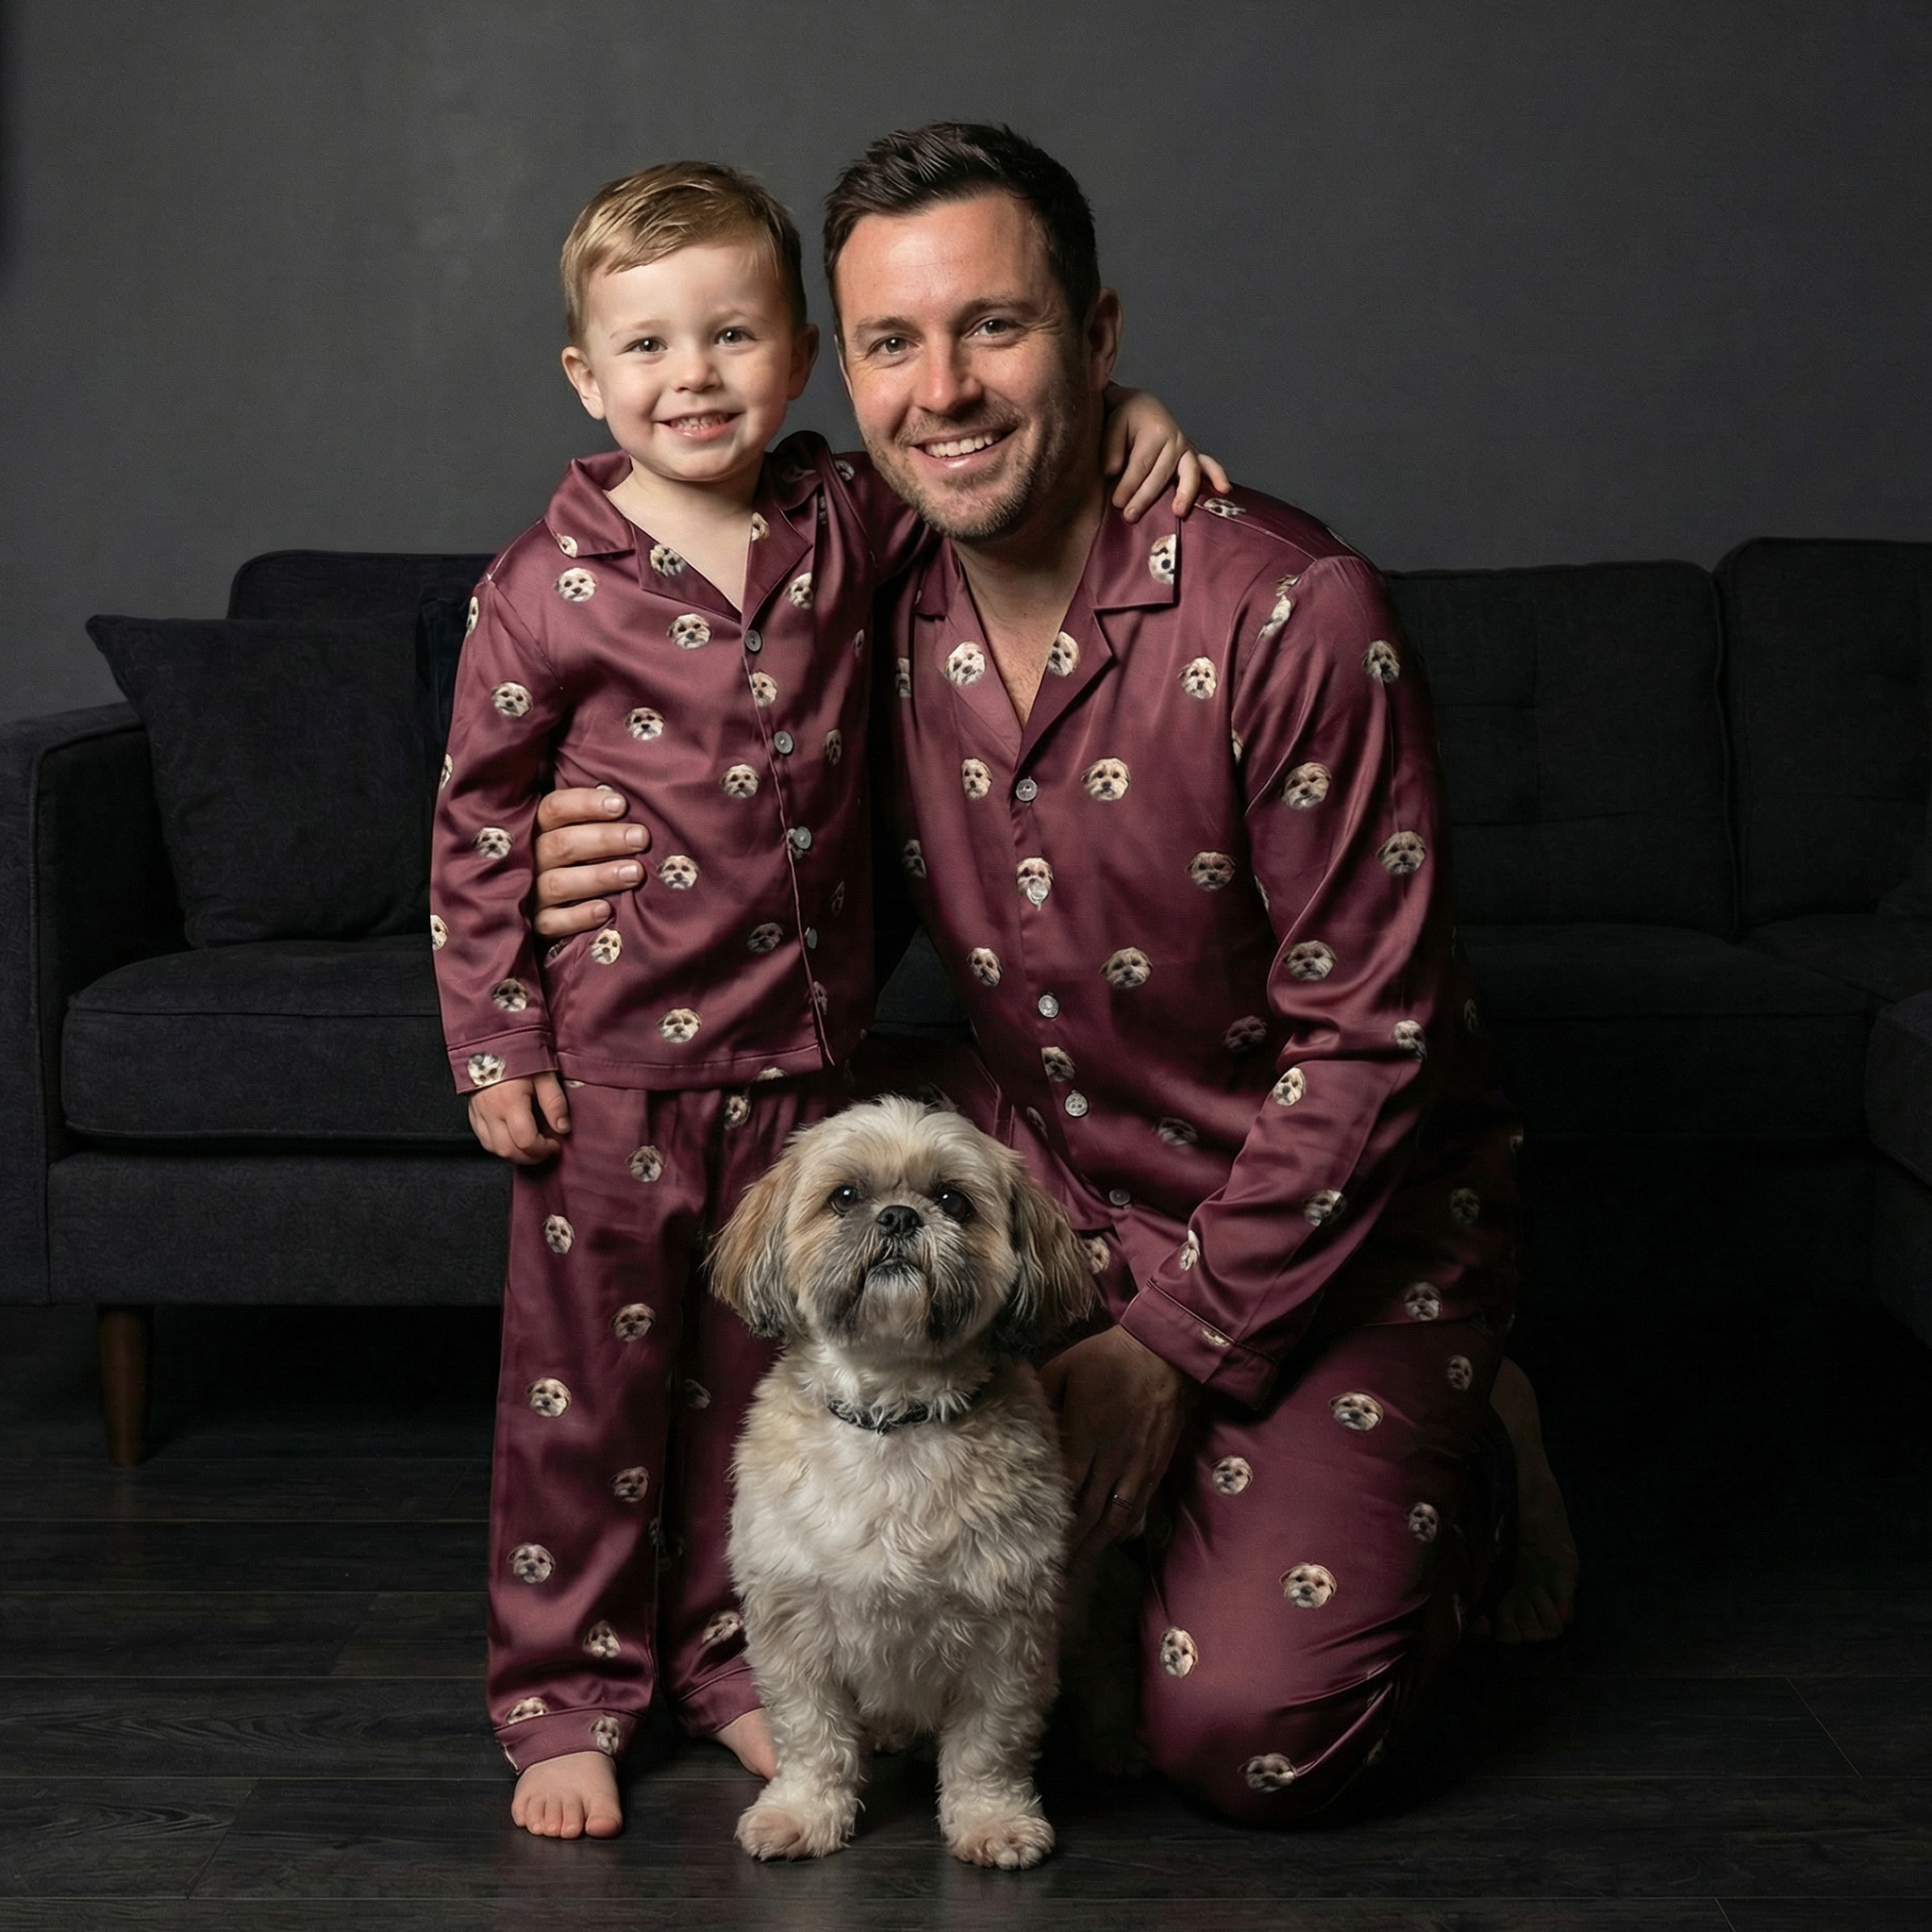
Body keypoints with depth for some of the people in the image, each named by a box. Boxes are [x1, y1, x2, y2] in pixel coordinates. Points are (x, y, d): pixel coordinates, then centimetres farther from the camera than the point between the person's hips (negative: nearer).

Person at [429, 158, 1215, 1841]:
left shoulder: (852, 526, 1)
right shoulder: (546, 591, -9)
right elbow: (478, 823, -4)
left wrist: (1128, 414, -2)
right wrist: (494, 1044, -6)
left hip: (802, 1062, 4)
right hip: (612, 1068, -3)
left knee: (759, 1380, 16)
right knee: (585, 1389, 6)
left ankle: (730, 1654, 33)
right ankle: (567, 1694, 22)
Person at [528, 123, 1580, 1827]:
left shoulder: (1287, 613, -23)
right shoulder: (880, 615, -5)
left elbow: (1369, 1039, -20)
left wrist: (1179, 1344, -18)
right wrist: (629, 875, -12)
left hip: (1347, 1223, -5)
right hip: (1050, 1199, 6)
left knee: (1242, 1729, -16)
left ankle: (1462, 1476, 14)